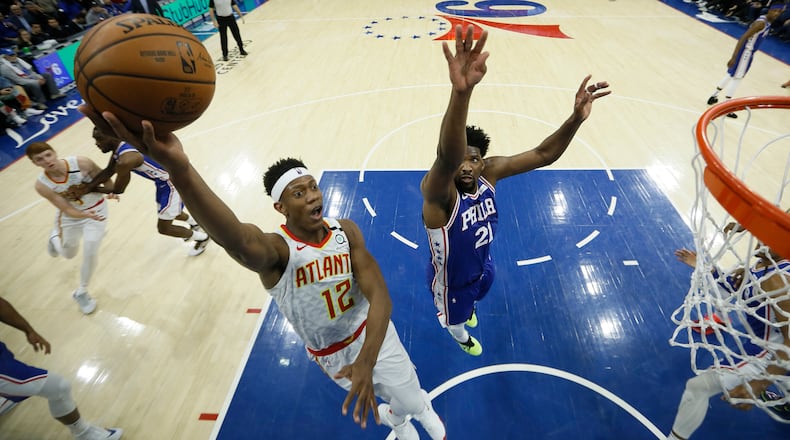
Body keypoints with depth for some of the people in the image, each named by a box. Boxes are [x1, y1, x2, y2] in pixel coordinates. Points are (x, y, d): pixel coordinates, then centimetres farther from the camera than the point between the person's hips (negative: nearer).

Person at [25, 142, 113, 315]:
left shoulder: (81, 163, -28)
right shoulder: (42, 185, -24)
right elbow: (67, 210, -24)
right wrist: (86, 215, -42)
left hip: (96, 210, -1)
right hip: (71, 217, 2)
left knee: (91, 252, -10)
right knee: (68, 254, 21)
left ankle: (81, 292, 13)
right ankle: (56, 236, 59)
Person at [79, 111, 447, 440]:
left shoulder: (347, 231, -18)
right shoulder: (276, 250, -29)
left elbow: (379, 295, -24)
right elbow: (237, 240, -55)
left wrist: (367, 362, -37)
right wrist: (179, 169, -73)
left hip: (373, 333, 2)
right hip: (331, 354, -1)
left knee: (412, 401, 17)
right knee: (391, 403, 23)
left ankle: (421, 409, 57)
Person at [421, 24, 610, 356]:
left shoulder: (490, 172, -22)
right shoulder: (438, 193, -40)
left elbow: (543, 155, -21)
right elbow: (447, 157, -63)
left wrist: (576, 118, -40)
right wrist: (461, 92, -81)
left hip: (482, 266, 5)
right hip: (451, 278, -5)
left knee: (475, 296, 38)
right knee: (456, 317, 28)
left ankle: (467, 307, 77)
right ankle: (461, 336, 66)